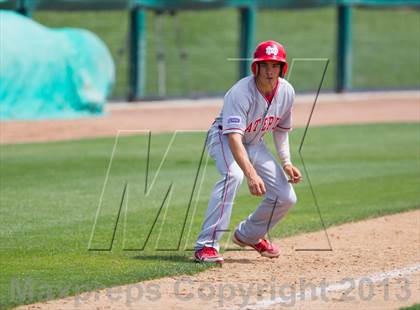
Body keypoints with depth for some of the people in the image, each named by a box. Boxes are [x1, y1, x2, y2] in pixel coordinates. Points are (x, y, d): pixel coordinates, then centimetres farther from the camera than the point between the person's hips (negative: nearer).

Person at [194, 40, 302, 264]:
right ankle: (206, 245, -39)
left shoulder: (286, 92, -12)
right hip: (223, 137, -7)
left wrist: (286, 163, -7)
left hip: (254, 144, 7)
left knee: (286, 197, -1)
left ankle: (248, 235, 29)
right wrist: (251, 174, -57)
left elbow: (281, 129, 7)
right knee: (233, 174, -38)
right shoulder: (241, 93, -33)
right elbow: (234, 137, -45)